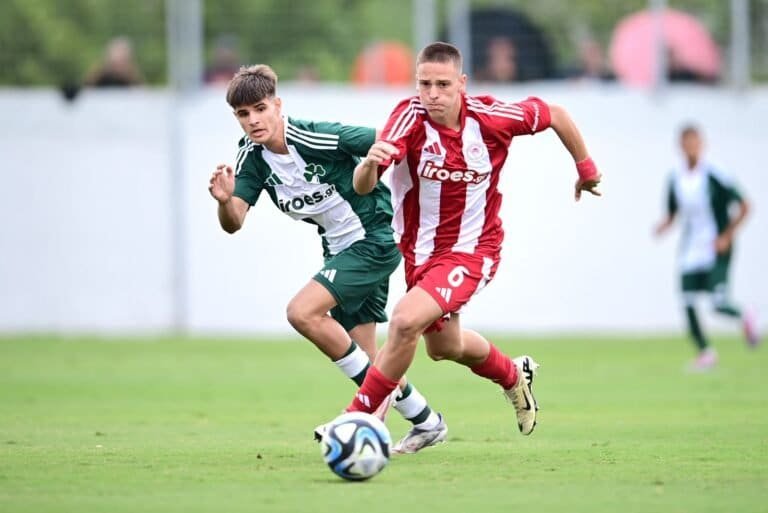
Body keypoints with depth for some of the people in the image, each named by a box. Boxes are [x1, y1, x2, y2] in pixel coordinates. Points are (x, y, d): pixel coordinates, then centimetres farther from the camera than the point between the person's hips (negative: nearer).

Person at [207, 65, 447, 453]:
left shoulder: (317, 138, -25)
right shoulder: (251, 157, -5)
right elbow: (234, 223, -15)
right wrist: (224, 200, -33)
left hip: (373, 238, -8)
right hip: (339, 248, 8)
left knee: (302, 312, -22)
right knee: (362, 354, 11)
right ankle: (427, 423, 30)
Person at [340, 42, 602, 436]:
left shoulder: (491, 116, -20)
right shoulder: (410, 117, -22)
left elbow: (555, 115, 0)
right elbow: (362, 186, -34)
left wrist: (585, 167, 10)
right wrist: (370, 163, -57)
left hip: (471, 249, -3)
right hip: (420, 250, 3)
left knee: (406, 321, -26)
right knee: (443, 346, 24)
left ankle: (358, 418, -11)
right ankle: (514, 376, 55)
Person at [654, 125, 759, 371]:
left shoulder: (714, 175, -13)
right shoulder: (676, 179, 1)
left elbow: (744, 207, -8)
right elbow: (672, 214, 15)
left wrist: (727, 237, -13)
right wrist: (664, 226, -8)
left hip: (717, 249, -5)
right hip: (691, 250, 5)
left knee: (719, 304, -16)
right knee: (687, 304, -2)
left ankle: (745, 318, 19)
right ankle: (705, 352, 17)